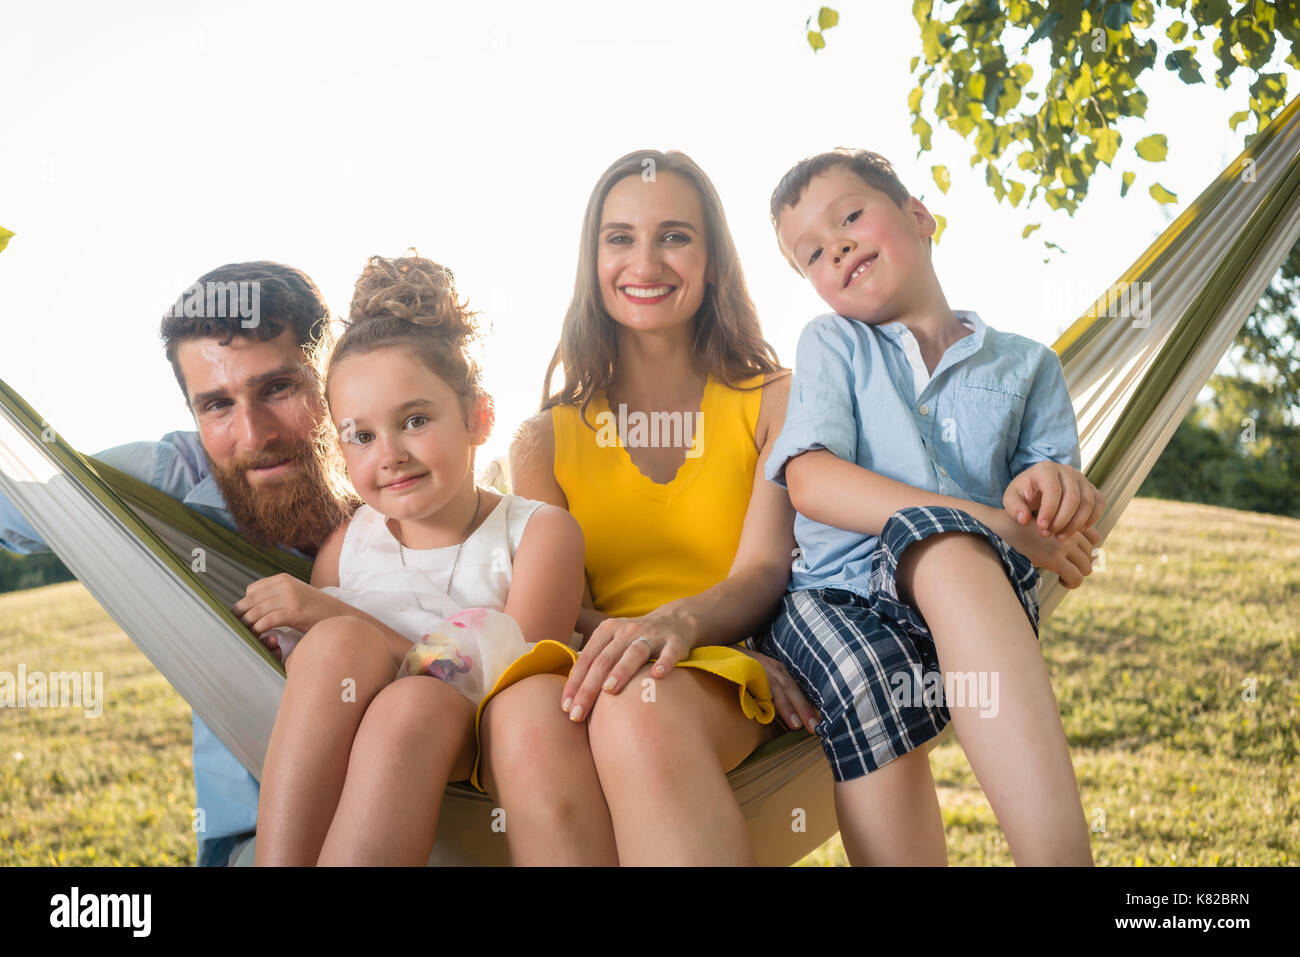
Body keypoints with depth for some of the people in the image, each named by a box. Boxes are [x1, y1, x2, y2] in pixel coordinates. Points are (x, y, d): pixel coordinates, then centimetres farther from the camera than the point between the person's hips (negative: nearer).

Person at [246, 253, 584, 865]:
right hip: (341, 755, 3)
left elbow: (512, 690, -14)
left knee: (415, 702, -33)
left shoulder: (539, 534, -2)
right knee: (342, 644, -26)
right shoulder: (346, 546, 6)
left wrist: (333, 616, -16)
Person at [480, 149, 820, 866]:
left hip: (730, 695, -1)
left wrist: (680, 624, -25)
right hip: (592, 669, 2)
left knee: (640, 707, -39)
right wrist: (613, 637, -18)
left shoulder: (773, 402, 13)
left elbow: (763, 571, -1)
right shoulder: (546, 439, 17)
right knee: (524, 719, -36)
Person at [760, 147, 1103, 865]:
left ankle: (1058, 850, -46)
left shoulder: (1026, 365, 20)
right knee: (868, 681, -36)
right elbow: (810, 481, -2)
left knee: (939, 542, -37)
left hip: (976, 595, 0)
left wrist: (1054, 491, -16)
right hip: (837, 597, 1)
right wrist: (994, 523, -13)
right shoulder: (832, 344, 18)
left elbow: (1064, 537, 12)